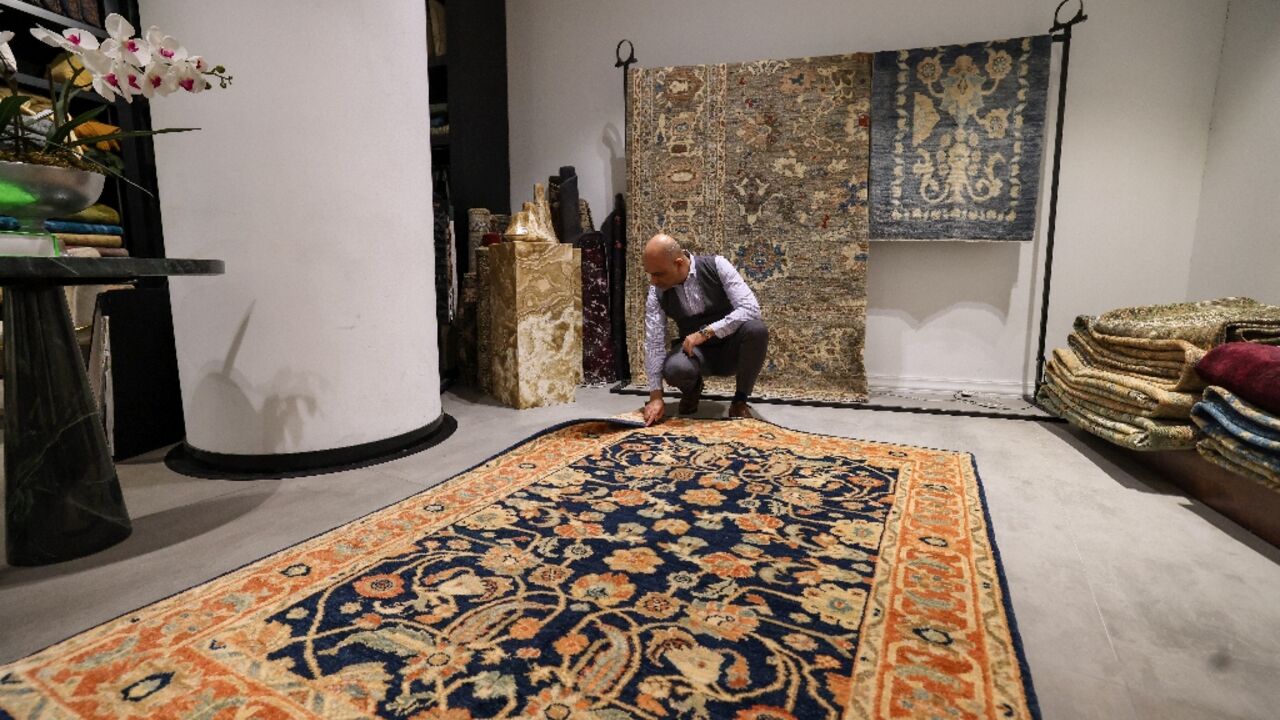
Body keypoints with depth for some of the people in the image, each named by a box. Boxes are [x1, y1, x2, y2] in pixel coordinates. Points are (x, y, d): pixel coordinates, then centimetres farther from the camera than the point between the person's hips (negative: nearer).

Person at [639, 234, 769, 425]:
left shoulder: (716, 265, -17)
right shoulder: (657, 293, -11)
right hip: (695, 351, 1)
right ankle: (692, 390, 6)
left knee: (756, 329, -34)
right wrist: (656, 396, -21)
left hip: (730, 347, 0)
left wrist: (705, 332, -31)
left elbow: (750, 308, -25)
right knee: (673, 368, -35)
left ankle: (740, 400, -9)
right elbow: (654, 343, -14)